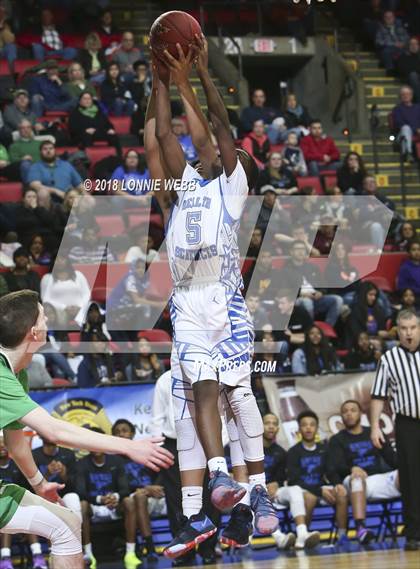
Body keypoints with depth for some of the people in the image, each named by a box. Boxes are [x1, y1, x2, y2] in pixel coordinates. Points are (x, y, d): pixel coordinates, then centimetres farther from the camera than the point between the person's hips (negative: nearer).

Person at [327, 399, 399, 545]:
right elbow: (333, 468, -3)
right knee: (356, 479, -39)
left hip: (381, 477, 3)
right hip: (357, 483, -3)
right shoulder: (337, 440, 12)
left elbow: (392, 458, 15)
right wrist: (352, 469, -25)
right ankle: (360, 528, -55)